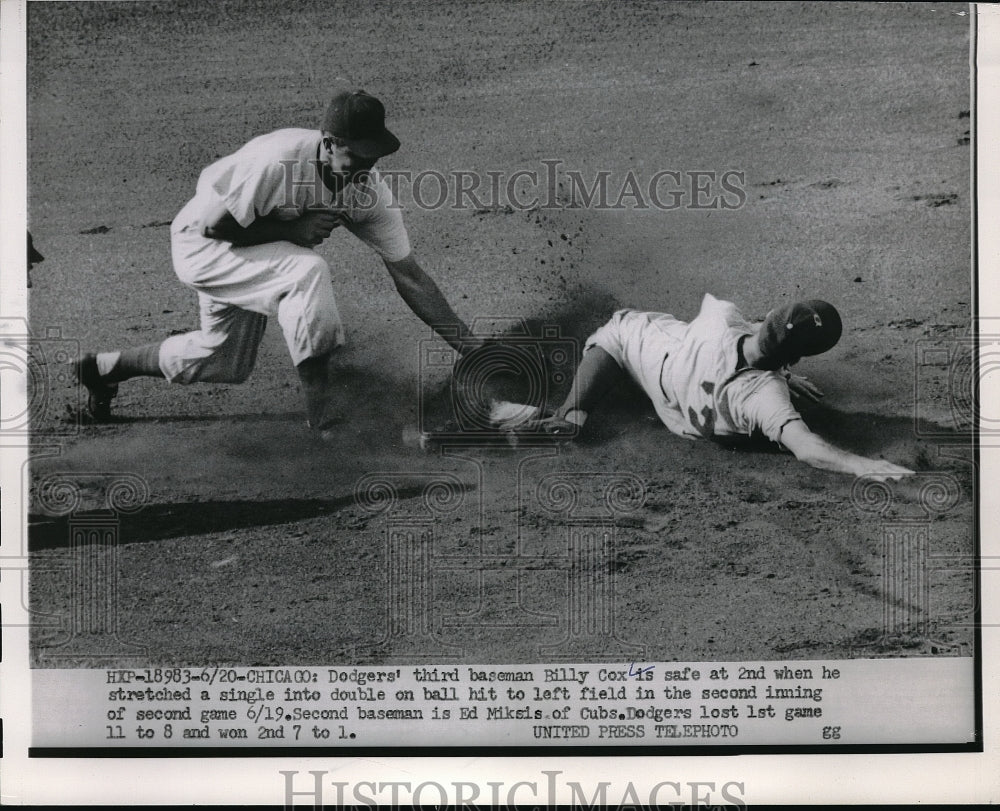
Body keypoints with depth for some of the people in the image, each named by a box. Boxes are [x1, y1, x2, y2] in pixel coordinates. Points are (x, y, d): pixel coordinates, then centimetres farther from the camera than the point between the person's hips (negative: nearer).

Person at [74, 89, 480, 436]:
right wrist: (293, 230, -30)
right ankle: (321, 406, -22)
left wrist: (471, 346, -17)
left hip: (258, 254, 7)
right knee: (306, 271, -33)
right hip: (201, 243, -7)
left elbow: (408, 274, -14)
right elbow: (214, 225, -26)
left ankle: (106, 367, 36)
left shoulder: (370, 189, -17)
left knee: (224, 363, 16)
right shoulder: (276, 161, -36)